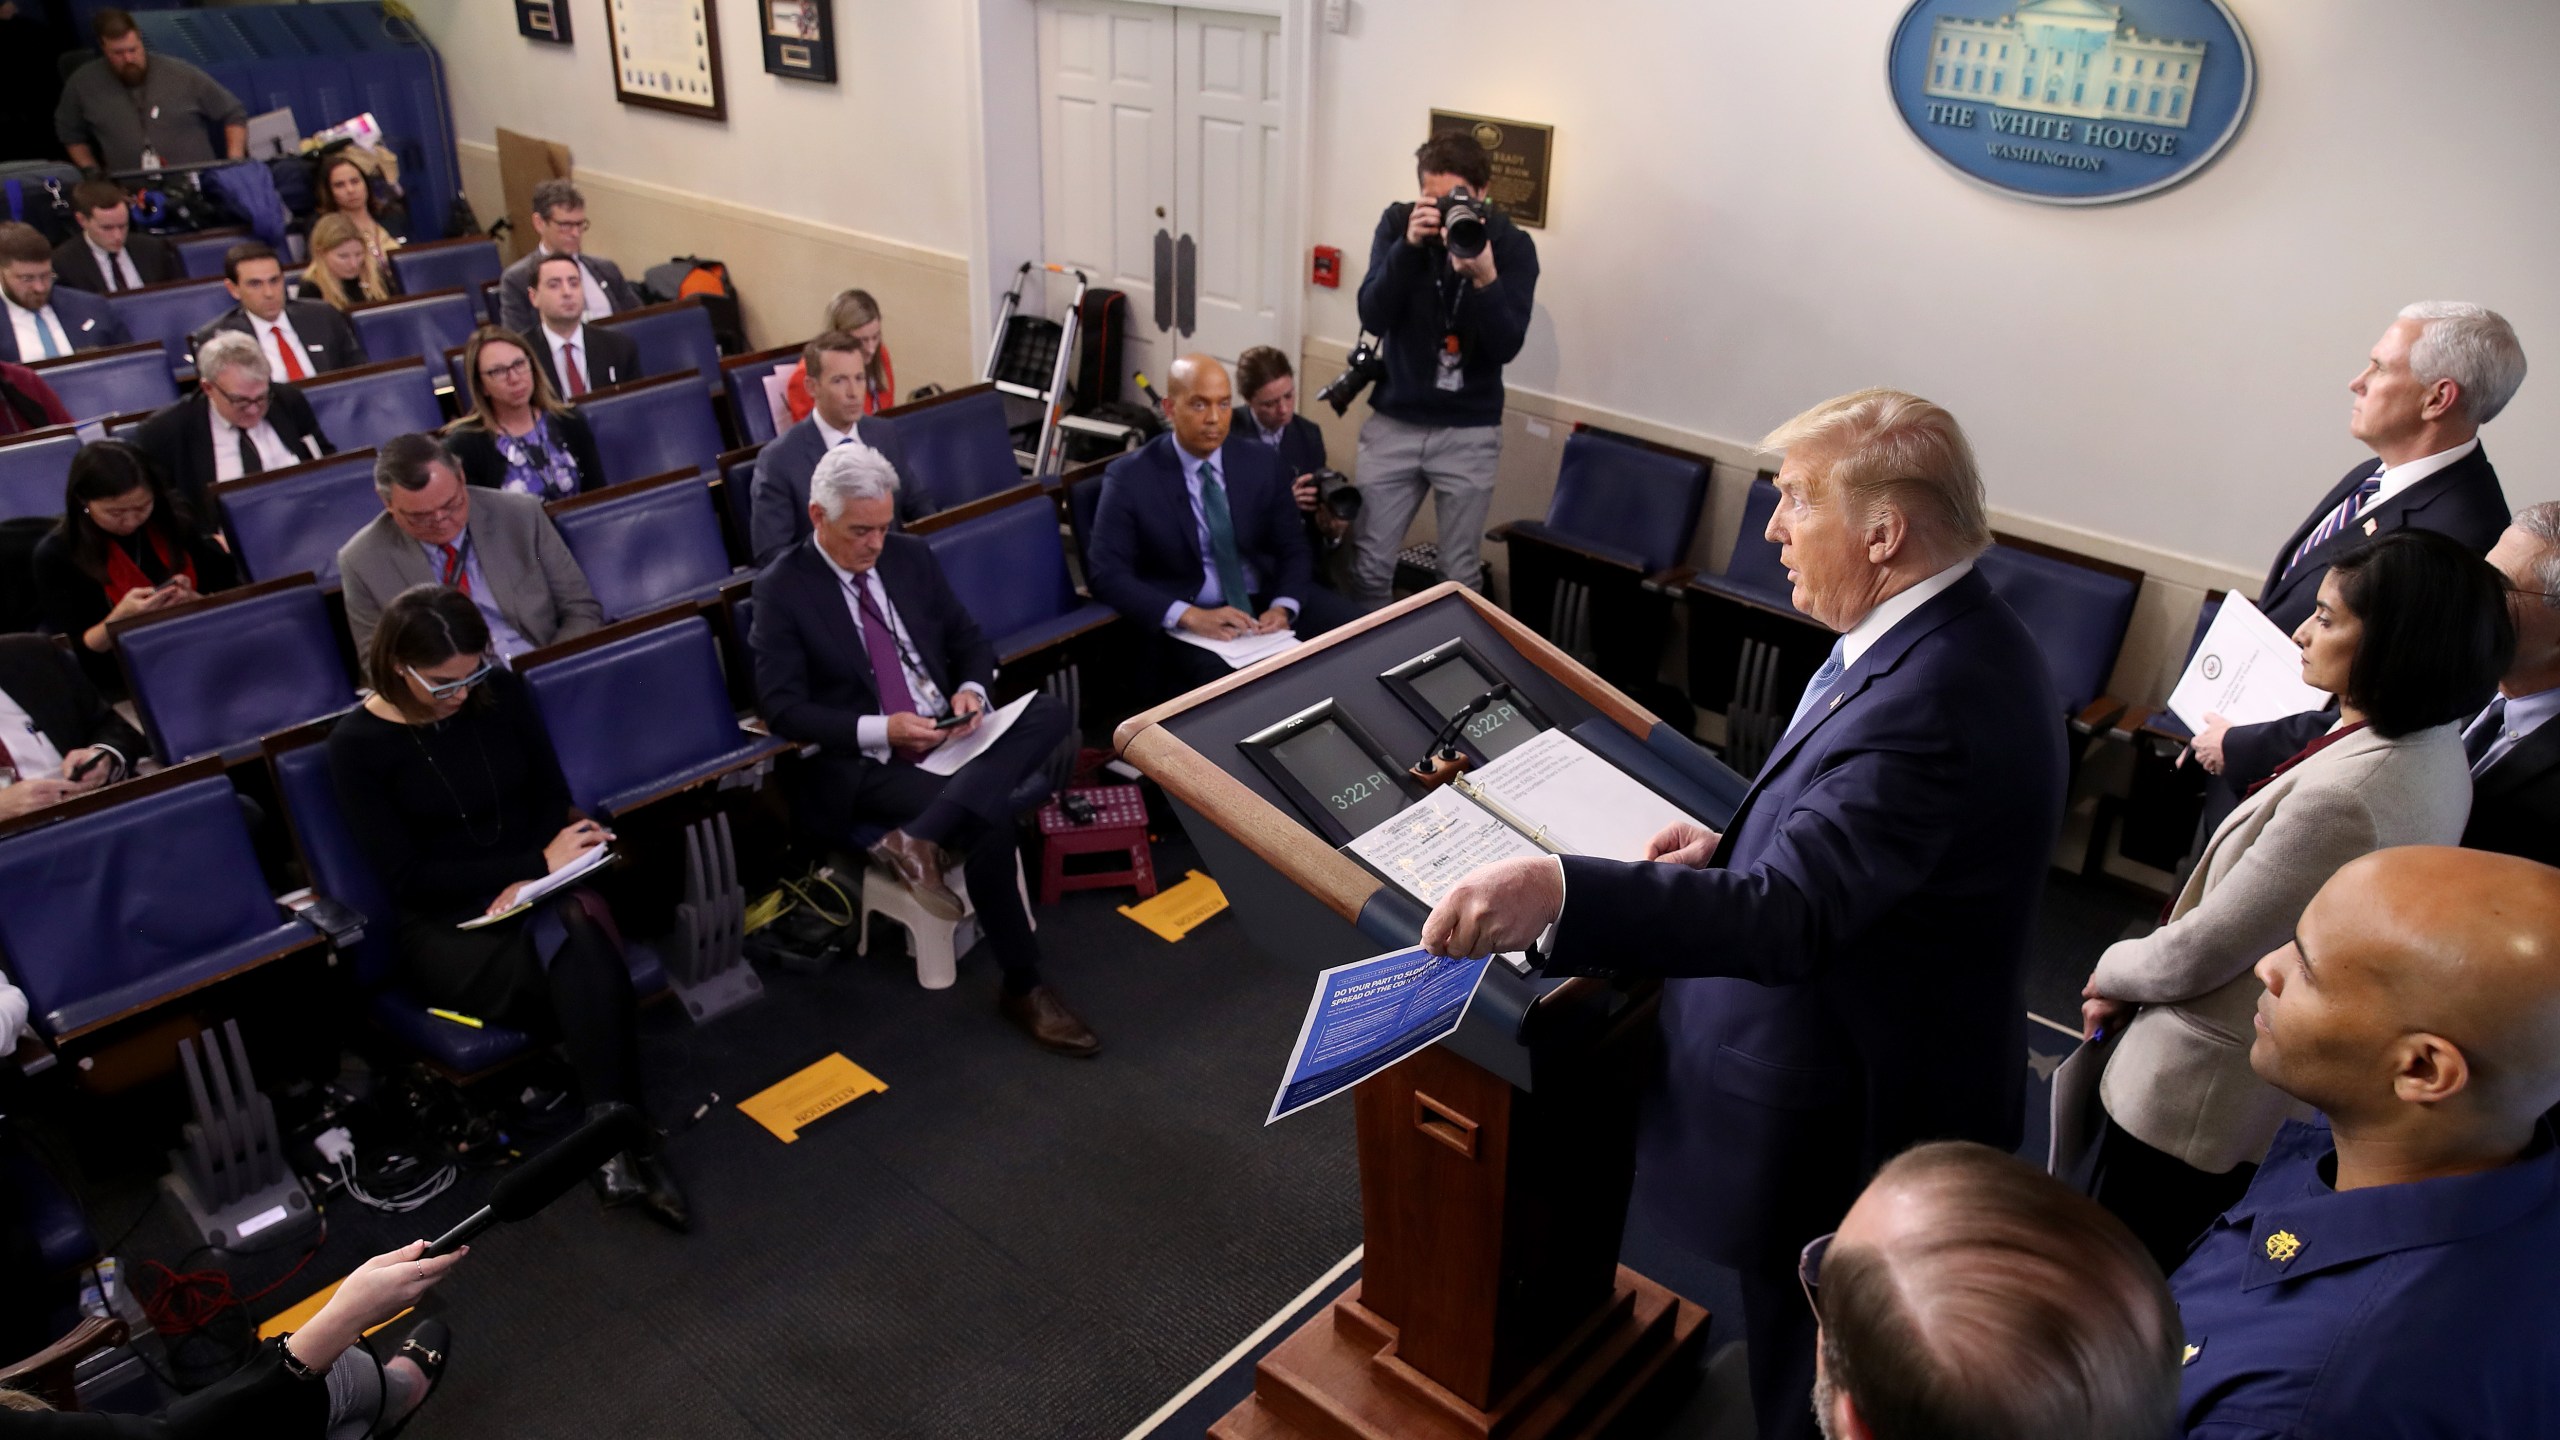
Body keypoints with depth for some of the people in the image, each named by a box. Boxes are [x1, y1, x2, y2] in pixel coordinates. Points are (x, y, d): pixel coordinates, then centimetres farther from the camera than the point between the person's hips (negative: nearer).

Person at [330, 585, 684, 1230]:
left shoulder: (502, 691, 1)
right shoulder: (357, 744, -8)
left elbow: (552, 795, 8)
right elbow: (409, 877, -10)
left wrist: (533, 878, -12)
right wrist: (538, 863, -18)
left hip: (537, 892, 3)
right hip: (443, 925, -3)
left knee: (576, 946, -35)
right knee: (588, 965, -33)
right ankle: (626, 1146, -26)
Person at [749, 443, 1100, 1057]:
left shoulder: (910, 556, 10)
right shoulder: (783, 587, -4)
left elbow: (969, 640, 16)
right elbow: (782, 708, -10)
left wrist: (972, 689, -8)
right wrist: (880, 730, -22)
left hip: (949, 733, 6)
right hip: (863, 765, -5)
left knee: (1049, 713, -24)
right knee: (989, 817, -30)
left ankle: (918, 839, -34)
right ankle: (1024, 988, -14)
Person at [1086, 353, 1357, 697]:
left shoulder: (1259, 461, 6)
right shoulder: (1130, 477, -6)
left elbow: (1293, 548, 9)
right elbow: (1106, 572, -12)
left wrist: (1284, 606, -14)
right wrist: (1190, 616, -25)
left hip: (1266, 603, 5)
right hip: (1186, 622, -4)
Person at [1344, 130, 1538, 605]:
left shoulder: (1512, 245, -7)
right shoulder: (1398, 223, -4)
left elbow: (1506, 347, -14)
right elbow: (1373, 318, -14)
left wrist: (1484, 277, -30)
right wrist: (1408, 246, -26)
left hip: (1470, 431, -1)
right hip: (1394, 421, 1)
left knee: (1461, 575, 6)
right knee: (1369, 567, 5)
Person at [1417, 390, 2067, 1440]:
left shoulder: (1930, 702, -34)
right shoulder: (1947, 635, -1)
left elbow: (1787, 917, -42)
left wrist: (1557, 892, -51)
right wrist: (1739, 841, -1)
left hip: (1847, 1132, -9)